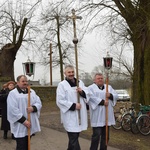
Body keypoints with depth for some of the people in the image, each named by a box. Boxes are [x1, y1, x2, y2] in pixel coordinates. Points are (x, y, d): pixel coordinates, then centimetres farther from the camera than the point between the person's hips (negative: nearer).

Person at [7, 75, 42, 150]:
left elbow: (39, 103, 6)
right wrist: (24, 120, -18)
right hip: (20, 125, -5)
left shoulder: (32, 92, 12)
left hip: (31, 124, 5)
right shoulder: (13, 93, -7)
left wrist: (33, 108, -17)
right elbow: (13, 109, -15)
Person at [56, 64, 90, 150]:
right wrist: (73, 105, -19)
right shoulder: (62, 85, -7)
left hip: (80, 115, 6)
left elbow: (87, 95, 10)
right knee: (74, 138, -6)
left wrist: (82, 92, -11)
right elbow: (60, 101, -14)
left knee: (74, 137, 17)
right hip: (70, 116, -6)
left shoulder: (80, 82, 11)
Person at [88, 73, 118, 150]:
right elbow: (91, 98, -16)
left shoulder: (109, 87, 17)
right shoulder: (91, 88, 0)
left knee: (105, 135, 11)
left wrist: (110, 95, -13)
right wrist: (103, 102, -19)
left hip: (107, 115, 5)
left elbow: (116, 96, 8)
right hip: (97, 116, -5)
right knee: (96, 135, -8)